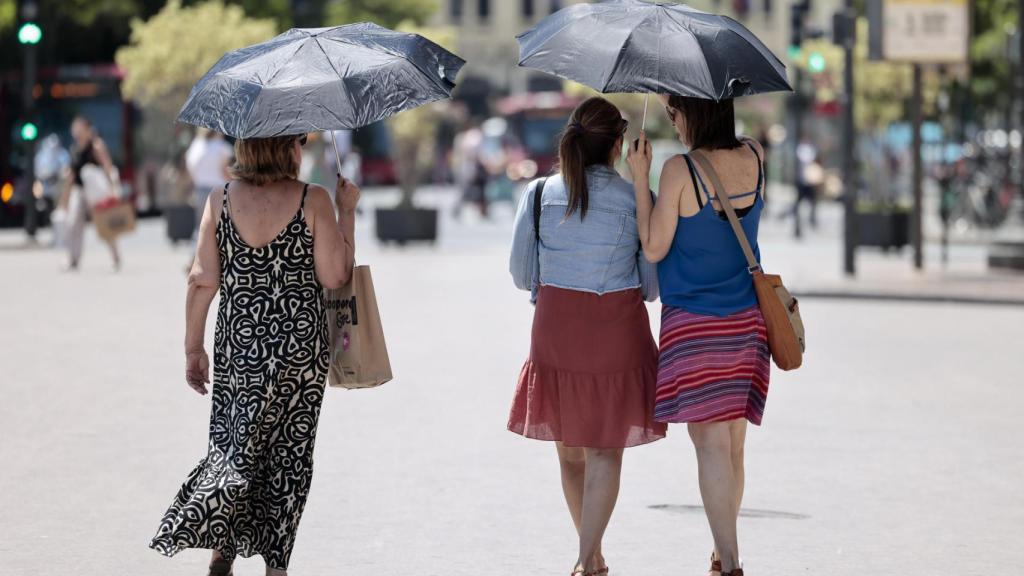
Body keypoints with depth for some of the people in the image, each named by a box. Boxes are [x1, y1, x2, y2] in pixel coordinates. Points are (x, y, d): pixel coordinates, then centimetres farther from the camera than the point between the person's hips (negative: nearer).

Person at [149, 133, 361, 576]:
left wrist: (193, 347, 6)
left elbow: (203, 280, -2)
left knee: (235, 441, 13)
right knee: (289, 449, 8)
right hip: (300, 344, -2)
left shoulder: (220, 200, -2)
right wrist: (346, 212, 1)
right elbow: (334, 276, -9)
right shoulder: (313, 200, -10)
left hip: (237, 343, 2)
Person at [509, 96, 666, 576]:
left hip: (556, 333, 2)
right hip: (618, 333, -2)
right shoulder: (634, 200, -7)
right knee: (606, 448, 5)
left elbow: (521, 275, 3)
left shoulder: (539, 194, -2)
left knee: (569, 447, 17)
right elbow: (652, 285, -1)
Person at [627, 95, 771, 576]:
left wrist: (640, 177, -3)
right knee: (733, 445, 12)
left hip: (693, 323, -5)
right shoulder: (755, 158, 1)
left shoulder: (680, 170, -15)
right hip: (747, 320, 6)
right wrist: (679, 96, 26)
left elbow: (654, 248, -10)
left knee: (711, 443, -6)